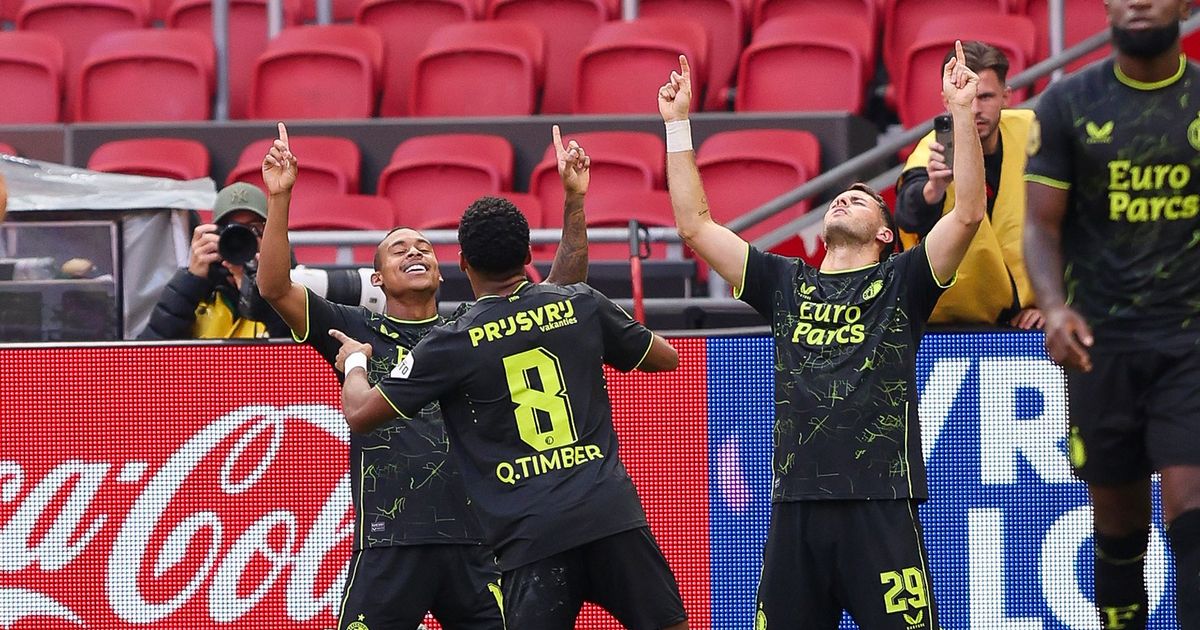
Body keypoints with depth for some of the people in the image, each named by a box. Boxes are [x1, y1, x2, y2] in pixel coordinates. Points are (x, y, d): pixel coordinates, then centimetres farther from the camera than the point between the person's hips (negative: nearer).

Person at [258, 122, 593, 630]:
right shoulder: (357, 331, 9)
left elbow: (563, 290, 10)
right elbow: (275, 288, -2)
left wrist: (574, 200, 0)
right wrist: (278, 199, -11)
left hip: (475, 544, 2)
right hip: (389, 545, -2)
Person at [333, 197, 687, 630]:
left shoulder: (453, 344, 1)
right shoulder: (582, 305, 7)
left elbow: (359, 414, 6)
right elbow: (666, 357, 23)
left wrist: (355, 363, 28)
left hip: (531, 533, -2)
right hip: (610, 510, 2)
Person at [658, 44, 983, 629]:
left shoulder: (901, 283, 8)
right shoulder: (786, 285, 17)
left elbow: (968, 213, -5)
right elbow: (695, 226, 16)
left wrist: (962, 113, -9)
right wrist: (677, 123, 14)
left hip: (881, 508, -3)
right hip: (796, 508, 3)